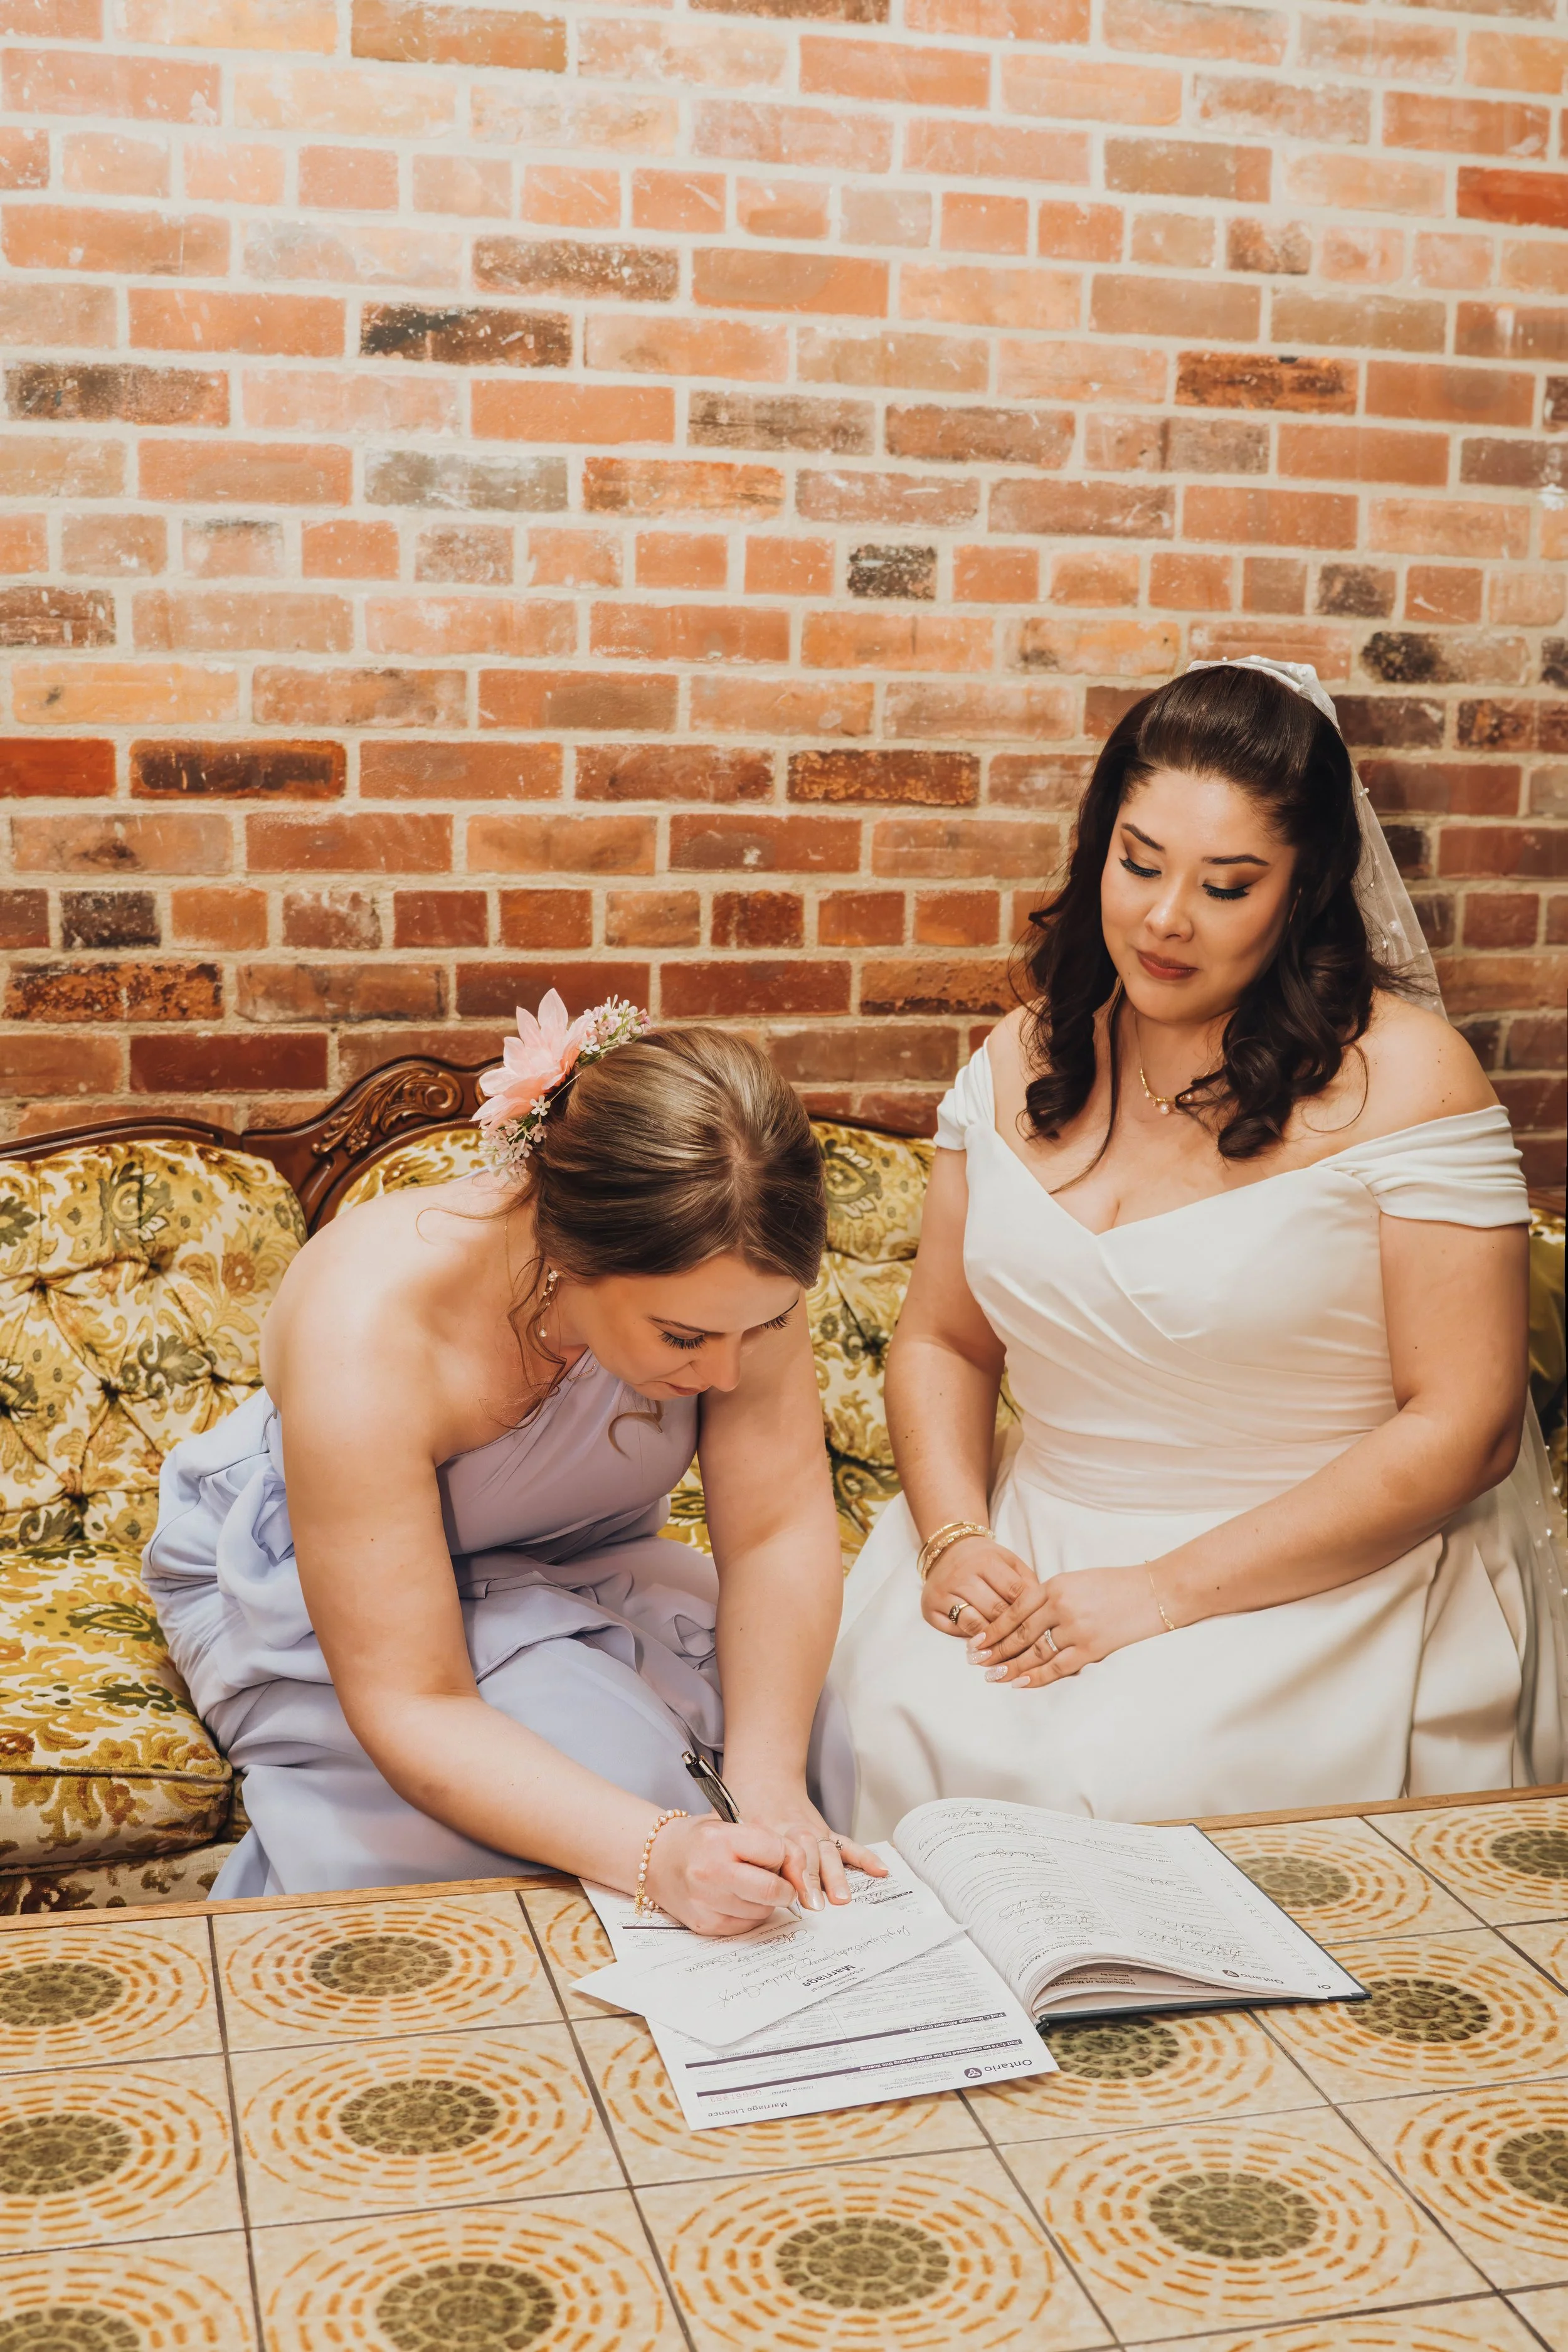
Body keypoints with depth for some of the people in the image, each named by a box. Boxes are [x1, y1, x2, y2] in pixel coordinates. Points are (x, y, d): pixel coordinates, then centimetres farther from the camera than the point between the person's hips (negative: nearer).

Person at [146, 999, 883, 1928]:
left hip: (572, 1564, 5)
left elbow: (780, 1526, -21)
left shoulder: (729, 1267, -29)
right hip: (309, 1595, -4)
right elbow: (410, 1706, -38)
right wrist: (654, 1851, -50)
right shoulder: (365, 1333, -40)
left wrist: (769, 1783, -35)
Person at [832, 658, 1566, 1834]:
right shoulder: (1026, 1059, 8)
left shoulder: (1400, 1074, -9)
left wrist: (1168, 1592, -17)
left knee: (1112, 1778, -30)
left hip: (1322, 1575, -4)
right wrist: (957, 1537, -7)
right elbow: (941, 1341, 14)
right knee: (888, 1724, -24)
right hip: (1041, 1552, 5)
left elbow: (1462, 1428, -13)